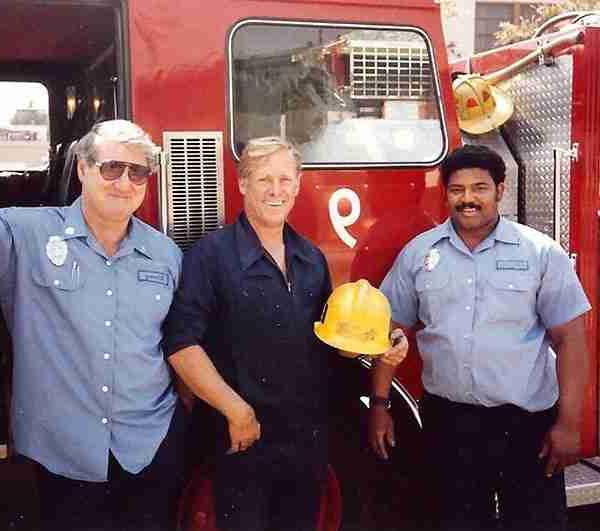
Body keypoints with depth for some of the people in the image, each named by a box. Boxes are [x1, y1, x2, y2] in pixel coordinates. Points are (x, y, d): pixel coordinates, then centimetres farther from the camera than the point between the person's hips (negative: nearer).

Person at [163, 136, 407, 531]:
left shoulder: (313, 259, 9)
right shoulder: (211, 254, -11)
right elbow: (182, 343, -18)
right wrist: (236, 410, -20)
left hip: (310, 440, 6)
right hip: (244, 440, -5)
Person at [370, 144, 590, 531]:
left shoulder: (542, 252, -3)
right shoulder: (418, 253, 4)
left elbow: (568, 340, -4)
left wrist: (569, 423, -9)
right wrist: (380, 405, 4)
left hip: (527, 421, -2)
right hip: (448, 422, 2)